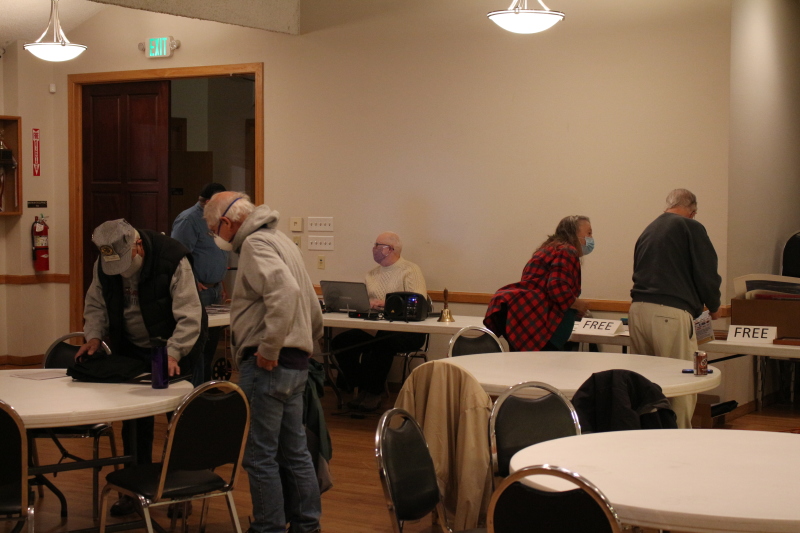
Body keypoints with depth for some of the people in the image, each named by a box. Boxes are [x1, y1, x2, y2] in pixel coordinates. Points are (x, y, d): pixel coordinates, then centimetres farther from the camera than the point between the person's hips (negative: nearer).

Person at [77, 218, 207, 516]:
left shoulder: (173, 260, -28)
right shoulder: (103, 265, -11)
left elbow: (189, 318, -29)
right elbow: (95, 305, 4)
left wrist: (172, 354, -40)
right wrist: (93, 336, -14)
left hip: (177, 349, -4)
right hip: (132, 351, 4)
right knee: (135, 422, 8)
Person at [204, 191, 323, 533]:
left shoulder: (255, 244, -12)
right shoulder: (278, 239, 18)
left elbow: (285, 291, -30)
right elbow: (311, 303, 22)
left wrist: (269, 349, -24)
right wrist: (307, 343, 24)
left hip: (267, 366, -10)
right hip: (297, 364, 10)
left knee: (259, 454, -2)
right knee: (294, 450, 15)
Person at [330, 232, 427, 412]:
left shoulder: (410, 271, 0)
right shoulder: (372, 274, 22)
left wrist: (386, 303, -22)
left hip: (407, 330, -6)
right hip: (373, 327, 6)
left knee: (382, 342, -37)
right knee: (340, 342, -16)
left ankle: (374, 392, -16)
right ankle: (363, 388, -4)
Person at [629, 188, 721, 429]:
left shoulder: (647, 231, 21)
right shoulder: (690, 228, 0)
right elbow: (706, 272, -4)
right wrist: (713, 306, 14)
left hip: (637, 310, 7)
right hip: (670, 314, -7)